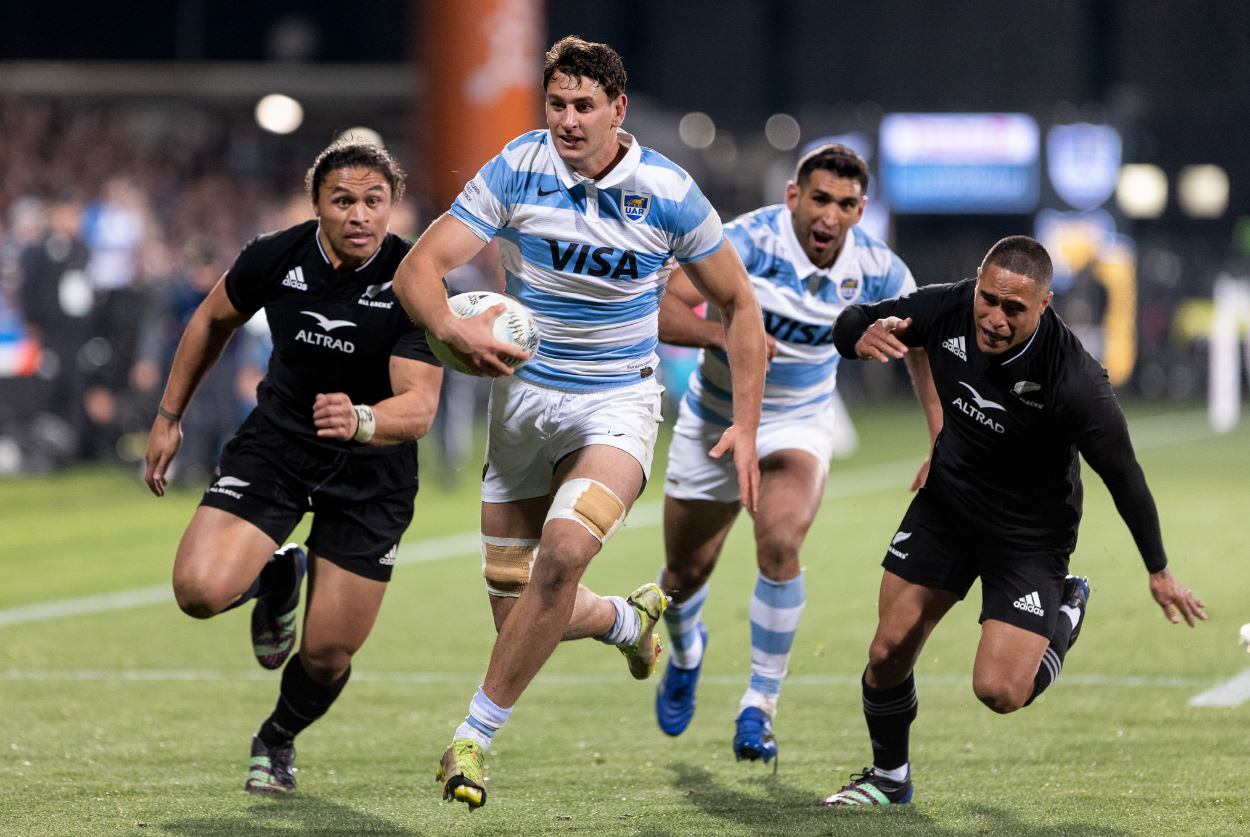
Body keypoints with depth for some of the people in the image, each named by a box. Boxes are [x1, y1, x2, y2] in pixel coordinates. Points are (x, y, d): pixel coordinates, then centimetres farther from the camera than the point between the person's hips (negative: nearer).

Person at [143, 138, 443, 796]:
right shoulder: (276, 257, -13)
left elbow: (418, 407, -29)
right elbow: (214, 320, 8)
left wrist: (361, 421, -51)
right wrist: (169, 415, 12)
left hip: (371, 472, -2)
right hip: (276, 442, 2)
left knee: (328, 655, -2)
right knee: (199, 589, -22)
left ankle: (277, 741, 34)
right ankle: (277, 578, 15)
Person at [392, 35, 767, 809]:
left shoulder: (667, 192, -12)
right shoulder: (516, 172, -11)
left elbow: (739, 304, 1)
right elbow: (419, 268, -15)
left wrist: (746, 427, -4)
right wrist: (453, 330, -38)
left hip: (618, 404, -2)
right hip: (524, 394, 2)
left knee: (563, 548, -30)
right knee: (516, 609, 5)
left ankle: (475, 737, -18)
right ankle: (630, 619, 40)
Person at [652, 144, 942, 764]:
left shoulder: (877, 270, -16)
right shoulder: (749, 239, -26)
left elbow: (923, 347, 1)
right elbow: (663, 313, -31)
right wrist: (724, 333, -50)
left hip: (799, 423, 0)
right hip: (714, 421, 0)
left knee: (780, 544, -28)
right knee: (685, 573, 11)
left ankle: (759, 706, -15)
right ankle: (685, 653, 49)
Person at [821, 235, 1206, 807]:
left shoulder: (1076, 382, -33)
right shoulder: (948, 310, -21)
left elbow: (1122, 475, -18)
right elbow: (851, 323, -6)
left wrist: (1159, 572, -6)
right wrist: (861, 335, -33)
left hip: (1030, 537, -4)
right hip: (947, 502, 4)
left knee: (999, 691, -13)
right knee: (889, 651, 1)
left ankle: (1068, 612, 19)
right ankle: (889, 776, 28)